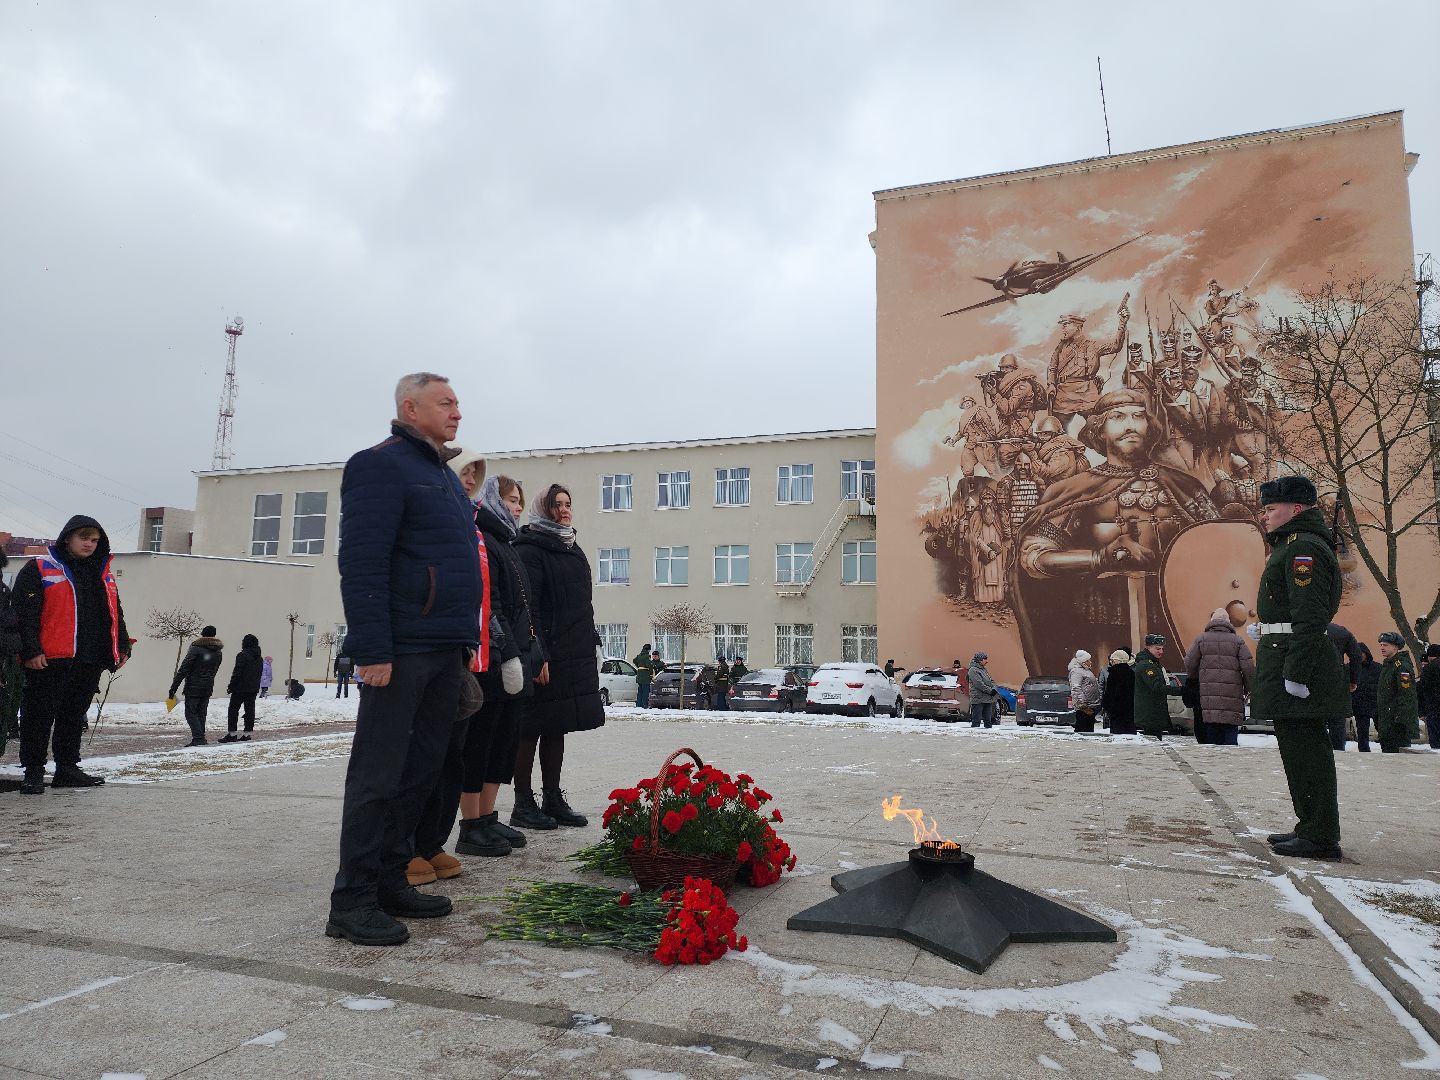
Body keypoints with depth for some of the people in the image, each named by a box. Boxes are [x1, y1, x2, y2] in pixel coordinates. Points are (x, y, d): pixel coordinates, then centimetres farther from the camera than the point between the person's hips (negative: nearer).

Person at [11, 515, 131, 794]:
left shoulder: (103, 573, 18)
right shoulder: (39, 568, -1)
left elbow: (114, 613, 22)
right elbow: (24, 611, -8)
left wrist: (122, 646, 14)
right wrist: (31, 650, -15)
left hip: (90, 660, 6)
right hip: (50, 660, -6)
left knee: (75, 716, 12)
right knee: (41, 715, 0)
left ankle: (67, 768, 19)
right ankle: (33, 771, 8)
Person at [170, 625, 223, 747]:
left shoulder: (196, 648, -10)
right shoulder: (219, 652, 9)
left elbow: (183, 670, -12)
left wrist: (173, 688, -10)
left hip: (193, 687, -6)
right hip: (208, 688, 6)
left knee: (191, 713, -2)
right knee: (201, 714, 12)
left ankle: (198, 738, -14)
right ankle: (201, 738, 10)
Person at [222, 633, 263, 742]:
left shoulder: (242, 655, -13)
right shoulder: (259, 658, 11)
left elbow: (237, 672, -15)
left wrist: (231, 686, -9)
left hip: (240, 688, -7)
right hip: (253, 689, 7)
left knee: (233, 710, 0)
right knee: (250, 710, 8)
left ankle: (231, 734, -2)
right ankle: (247, 733, 8)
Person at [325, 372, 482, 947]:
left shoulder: (446, 477, 21)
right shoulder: (381, 465, -7)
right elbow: (362, 564, -15)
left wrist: (467, 641, 18)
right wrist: (372, 651, -20)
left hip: (446, 652, 9)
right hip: (402, 651, -9)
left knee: (420, 771, 11)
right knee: (379, 775, -3)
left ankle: (391, 882, 21)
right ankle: (353, 901, 7)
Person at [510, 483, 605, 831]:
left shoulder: (572, 550, 19)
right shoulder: (530, 549, -8)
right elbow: (528, 606, -16)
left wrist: (590, 644, 17)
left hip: (574, 655, 8)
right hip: (545, 657, -8)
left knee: (557, 728, 12)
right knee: (531, 728, -1)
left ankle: (553, 800, 18)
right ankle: (523, 804, 8)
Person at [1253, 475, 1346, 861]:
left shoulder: (1303, 548, -14)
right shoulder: (1292, 546, 19)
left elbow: (1310, 619, -22)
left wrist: (1295, 676, -24)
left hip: (1297, 666, -11)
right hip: (1289, 664, 11)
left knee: (1305, 751, -5)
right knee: (1300, 749, 16)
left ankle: (1320, 838, 3)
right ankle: (1312, 828, 25)